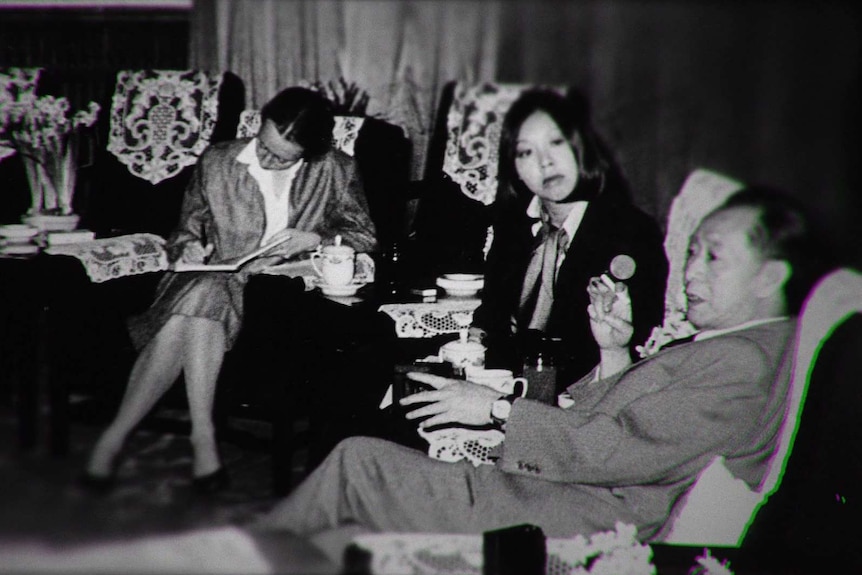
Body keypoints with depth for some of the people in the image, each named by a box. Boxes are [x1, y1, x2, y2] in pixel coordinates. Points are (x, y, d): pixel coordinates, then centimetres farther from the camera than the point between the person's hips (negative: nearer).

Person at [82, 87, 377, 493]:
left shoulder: (336, 172, 4)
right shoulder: (216, 162, 10)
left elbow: (365, 236, 8)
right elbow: (187, 228, 19)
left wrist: (314, 239, -9)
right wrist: (188, 246, -4)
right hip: (215, 278, 3)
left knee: (199, 301, -32)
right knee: (198, 304, -35)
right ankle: (202, 440, -28)